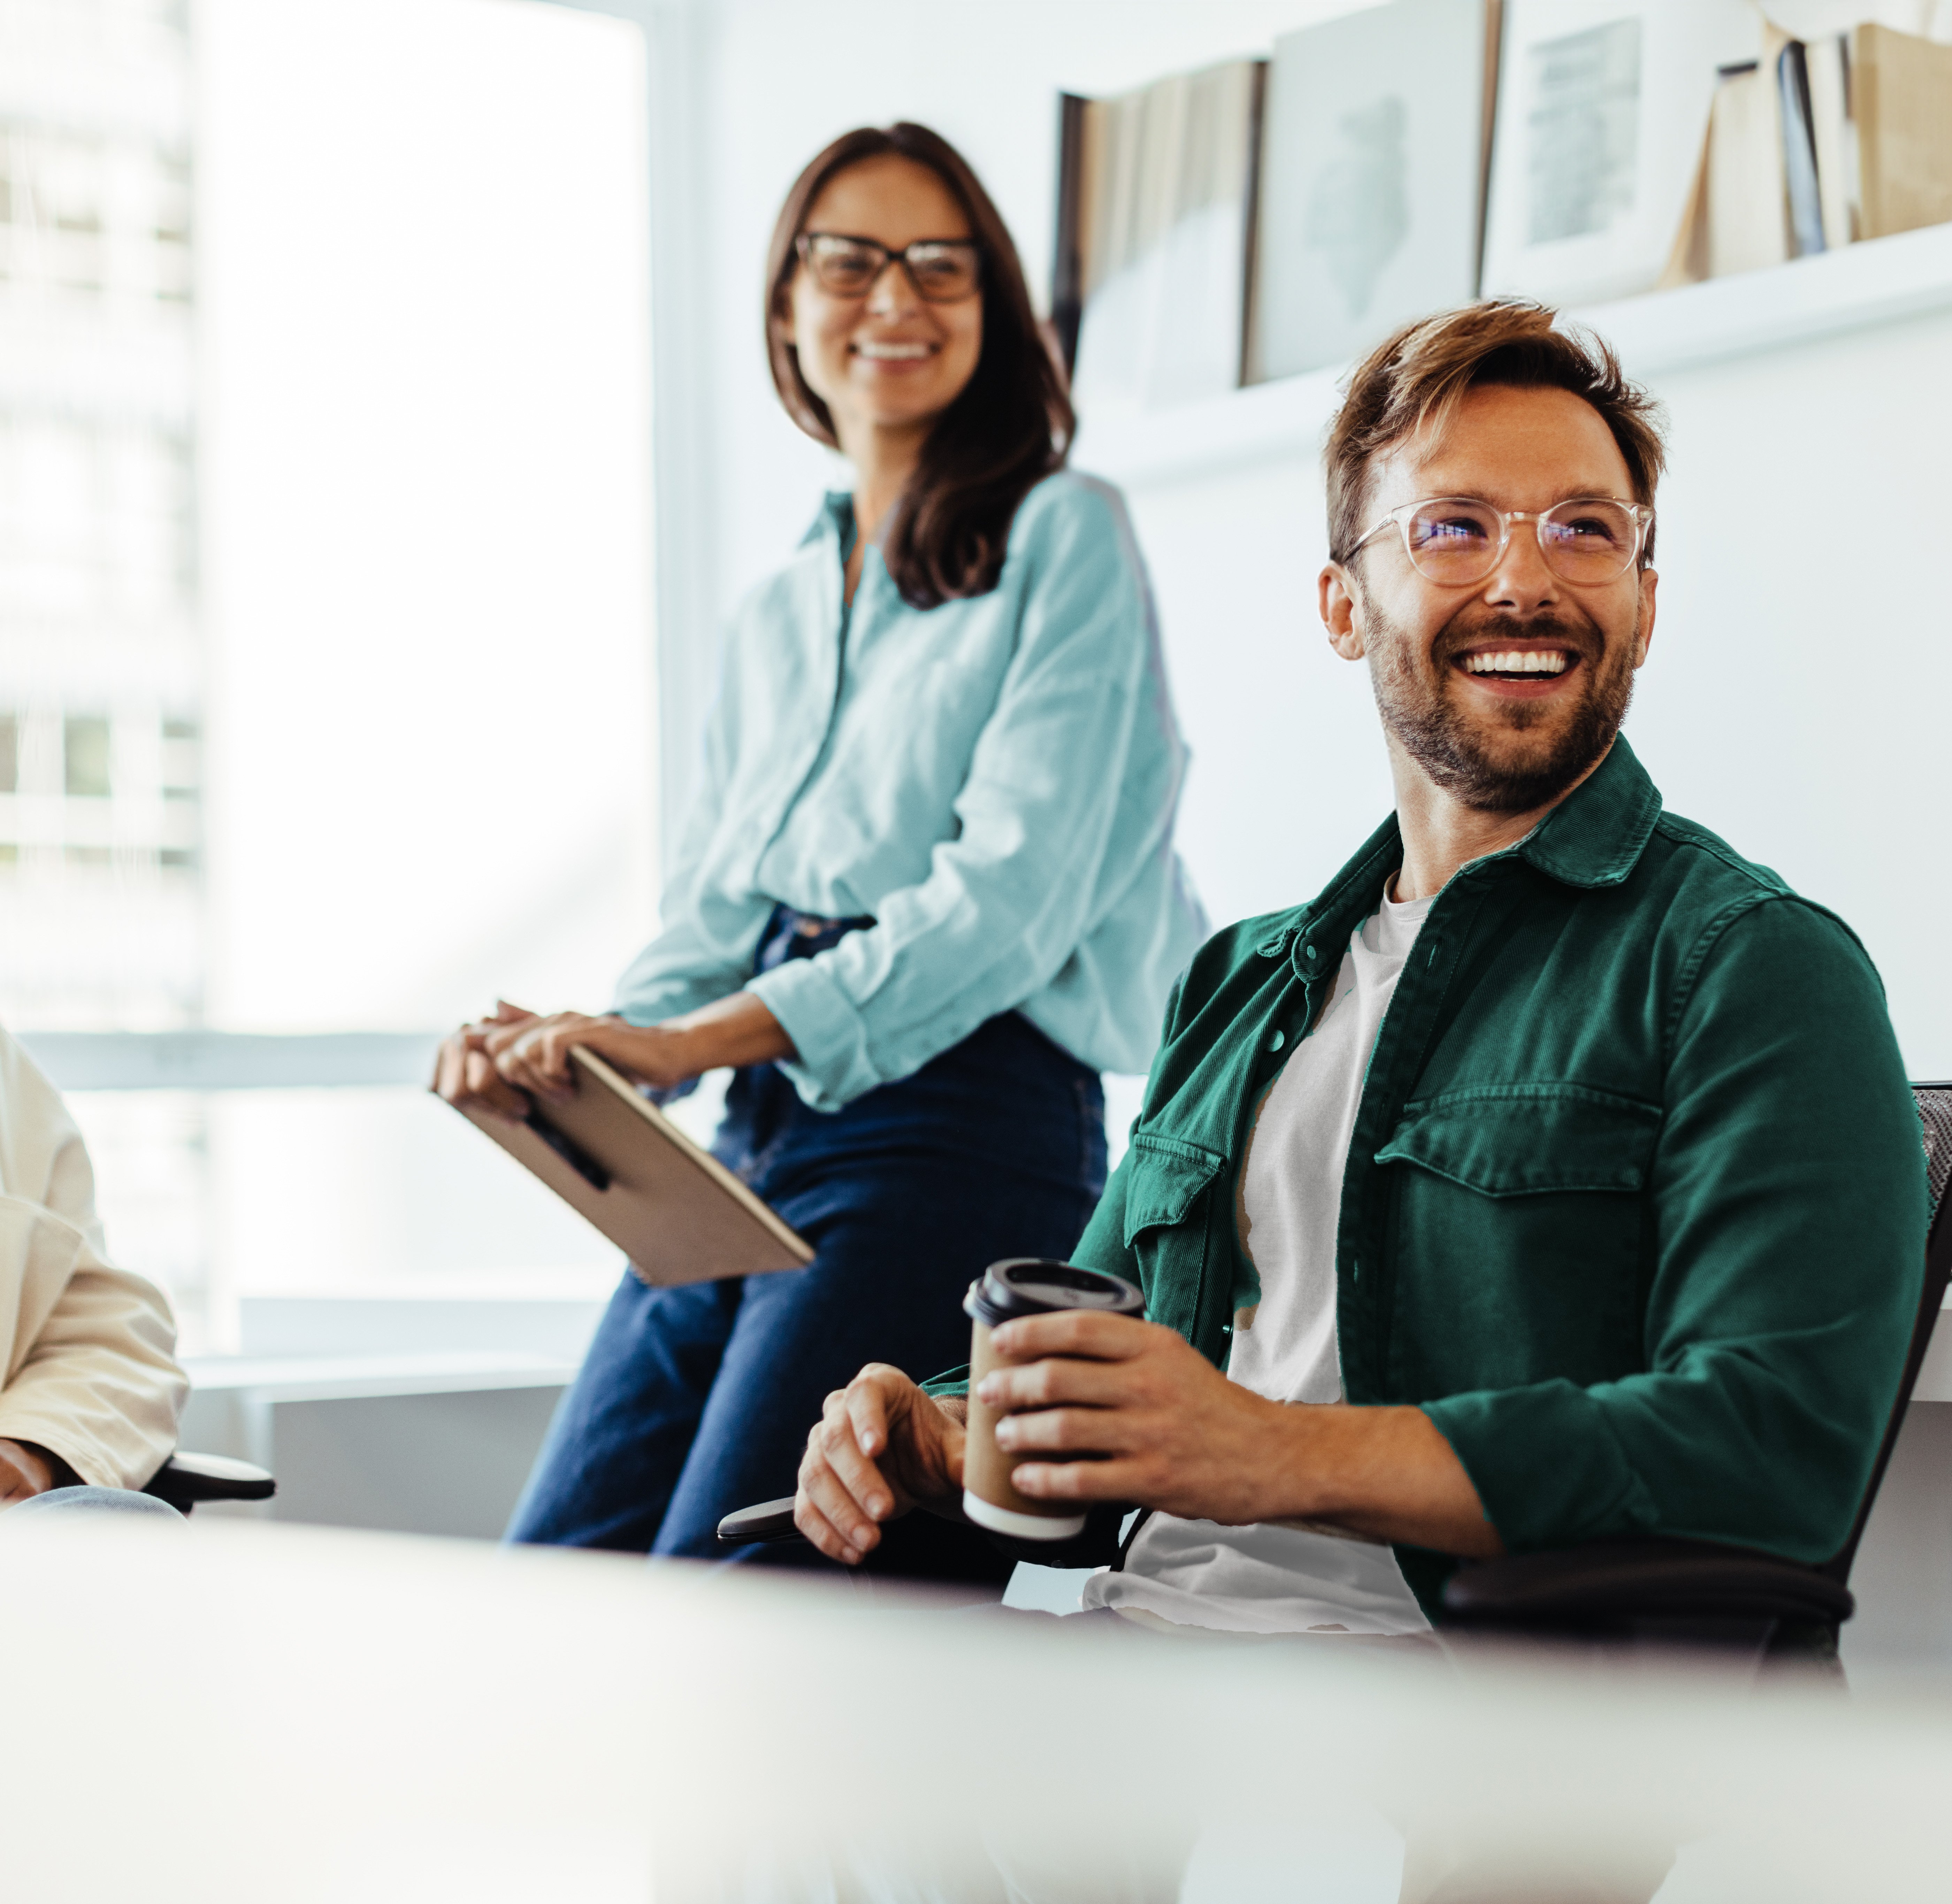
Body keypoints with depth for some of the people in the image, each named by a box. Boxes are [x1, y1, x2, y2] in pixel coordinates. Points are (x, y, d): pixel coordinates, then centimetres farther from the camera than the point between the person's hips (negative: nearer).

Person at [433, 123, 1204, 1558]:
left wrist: (694, 1041, -21)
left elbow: (1015, 889, -12)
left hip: (959, 1122, -7)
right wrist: (578, 1046, -5)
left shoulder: (1063, 538, 0)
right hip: (756, 1134, 7)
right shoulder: (776, 614, 21)